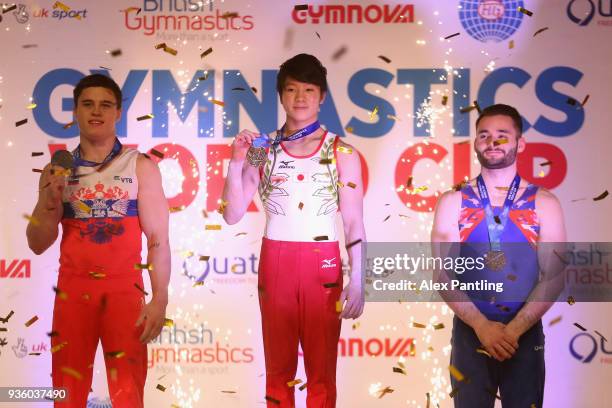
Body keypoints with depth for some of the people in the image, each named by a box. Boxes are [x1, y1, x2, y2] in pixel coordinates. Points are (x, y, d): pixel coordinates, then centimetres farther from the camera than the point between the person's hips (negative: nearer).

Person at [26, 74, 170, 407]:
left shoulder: (141, 166, 0)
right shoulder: (57, 170, 7)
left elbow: (158, 239, -3)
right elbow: (38, 245, 6)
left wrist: (160, 299, -11)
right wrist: (47, 201, -11)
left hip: (124, 289, -2)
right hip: (72, 289, 2)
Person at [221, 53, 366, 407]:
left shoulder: (342, 153, 0)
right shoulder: (263, 149, 4)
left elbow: (355, 223, 0)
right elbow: (232, 215, 2)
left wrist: (358, 280, -7)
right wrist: (236, 163, -9)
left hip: (323, 264, -1)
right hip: (275, 262, 2)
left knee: (322, 371, 4)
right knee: (278, 368, 10)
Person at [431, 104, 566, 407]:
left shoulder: (544, 204, -1)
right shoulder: (453, 203, 0)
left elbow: (554, 276, -5)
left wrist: (514, 329, -14)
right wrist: (482, 326, -15)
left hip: (526, 334, 0)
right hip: (470, 332, 0)